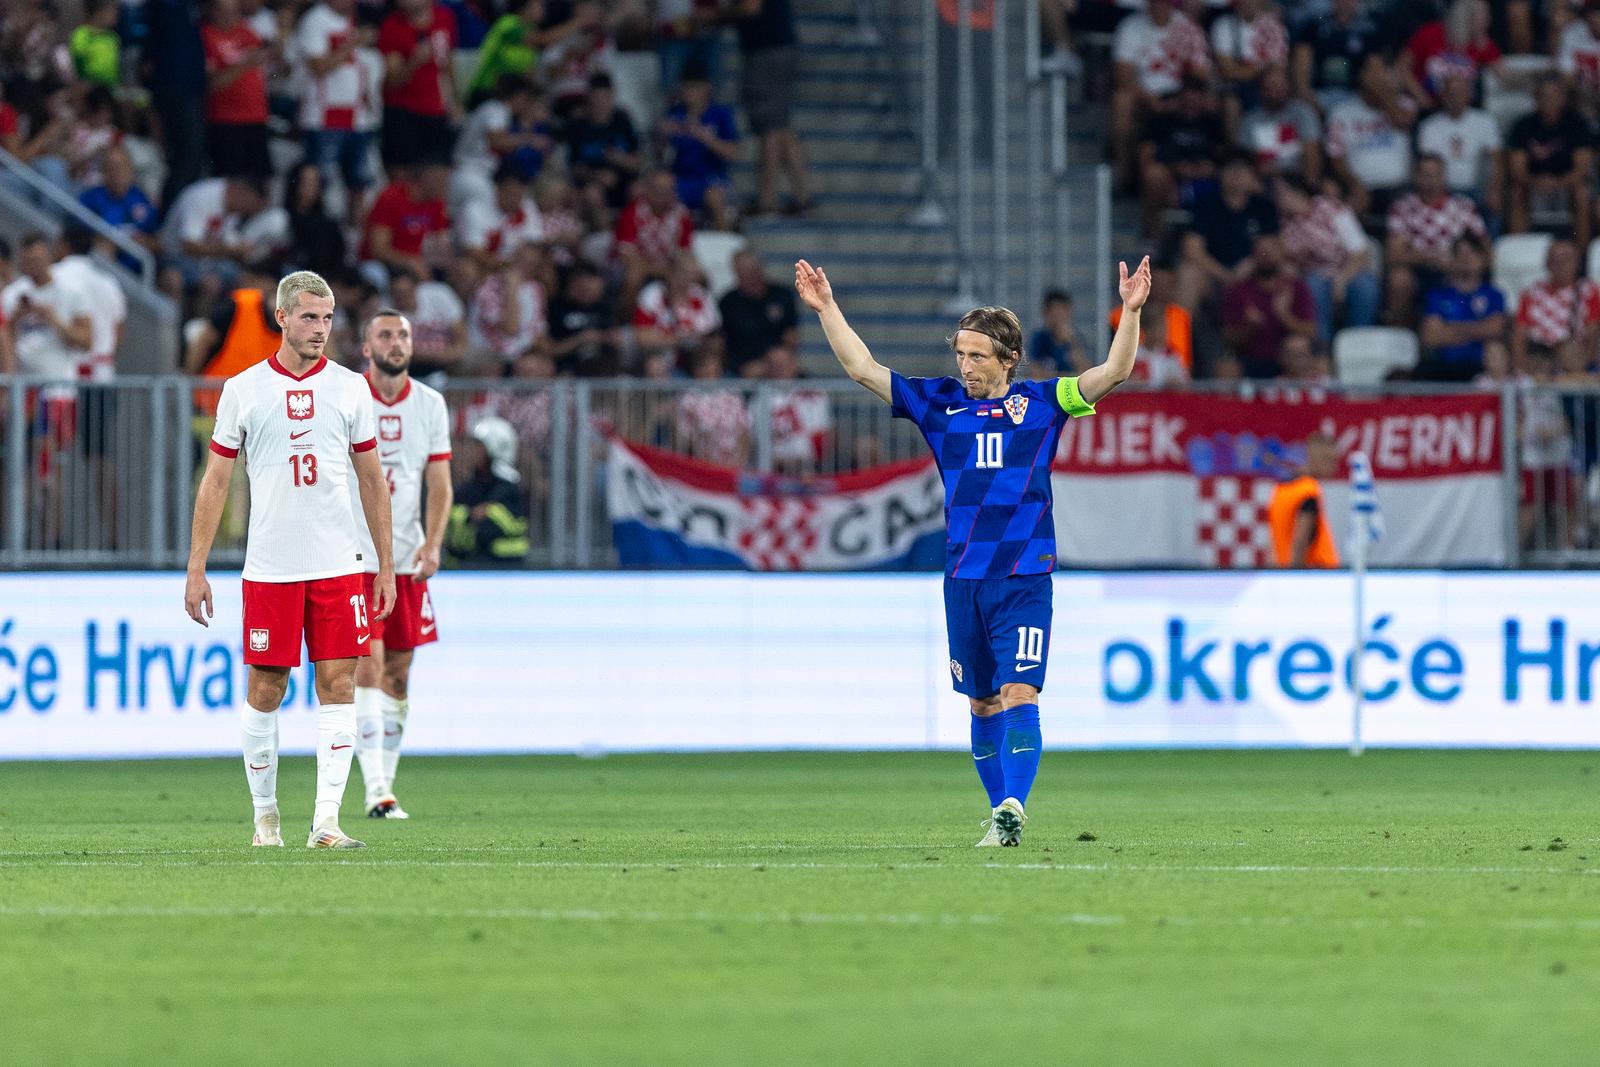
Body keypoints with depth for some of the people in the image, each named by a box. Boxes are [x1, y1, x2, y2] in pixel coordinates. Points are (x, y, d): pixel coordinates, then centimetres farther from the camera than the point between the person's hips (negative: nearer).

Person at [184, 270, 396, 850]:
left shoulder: (350, 388, 7)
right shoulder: (243, 390, 2)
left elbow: (372, 481, 13)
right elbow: (215, 482, 5)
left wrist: (386, 566, 9)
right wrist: (196, 569, 0)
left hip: (339, 565, 1)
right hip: (269, 568, -1)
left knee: (337, 687, -5)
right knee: (265, 691, 2)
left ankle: (326, 821, -7)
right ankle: (265, 816, 16)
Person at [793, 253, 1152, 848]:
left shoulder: (1041, 404, 2)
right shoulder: (939, 403, 8)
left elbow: (1112, 373, -4)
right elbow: (863, 369, 8)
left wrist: (1131, 312, -18)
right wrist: (826, 308, 1)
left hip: (1025, 576, -3)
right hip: (963, 578, 3)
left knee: (1019, 695, -14)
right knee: (982, 704, 9)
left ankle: (1014, 809, -22)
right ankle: (999, 811, 18)